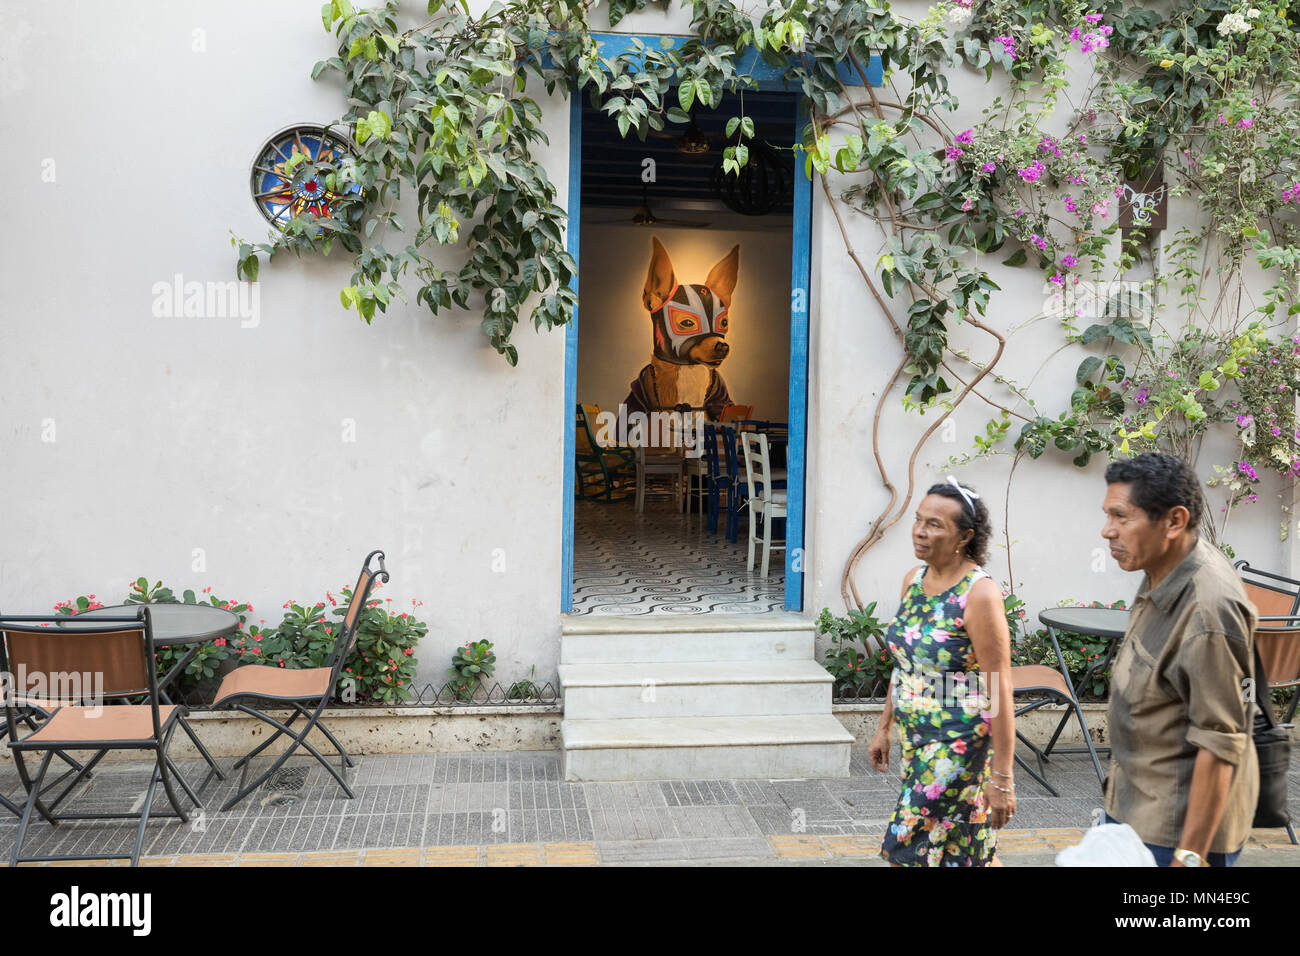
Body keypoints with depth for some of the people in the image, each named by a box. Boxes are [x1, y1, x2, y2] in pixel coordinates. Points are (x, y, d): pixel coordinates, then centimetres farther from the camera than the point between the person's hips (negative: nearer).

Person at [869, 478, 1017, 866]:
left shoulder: (979, 595, -20)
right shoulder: (913, 580, 4)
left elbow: (999, 690, -19)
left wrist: (1002, 778, -19)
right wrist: (884, 727, 18)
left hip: (960, 746, -7)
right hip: (917, 739, 7)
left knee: (909, 850, 0)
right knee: (973, 853, 17)